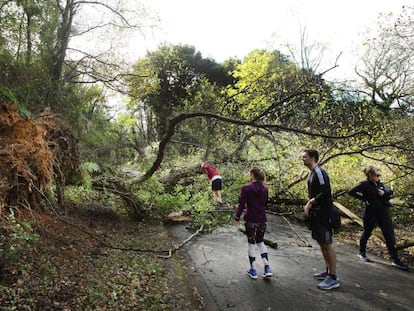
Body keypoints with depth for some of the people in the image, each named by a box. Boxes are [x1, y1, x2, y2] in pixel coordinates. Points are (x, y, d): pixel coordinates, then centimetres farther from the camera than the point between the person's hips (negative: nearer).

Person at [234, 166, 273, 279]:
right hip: (262, 219, 5)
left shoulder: (246, 188, -13)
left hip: (251, 220, -4)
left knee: (251, 243, 9)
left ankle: (253, 270, 17)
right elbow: (265, 204, 12)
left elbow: (241, 205, -11)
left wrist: (237, 218, 0)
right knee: (260, 242, 19)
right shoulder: (265, 188, 3)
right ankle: (267, 268, 12)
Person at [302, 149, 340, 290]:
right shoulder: (311, 173, 14)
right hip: (315, 212, 10)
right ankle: (328, 271, 28)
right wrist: (310, 204, 6)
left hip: (323, 213, -10)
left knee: (327, 244, -5)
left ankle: (333, 278, 4)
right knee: (321, 242, 16)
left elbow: (326, 192, -23)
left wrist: (311, 202, -18)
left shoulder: (319, 172, -16)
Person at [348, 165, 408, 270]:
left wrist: (385, 192, -6)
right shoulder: (364, 185, -13)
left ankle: (395, 259, 8)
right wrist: (363, 198, -16)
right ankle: (362, 252, 34)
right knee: (366, 233, 12)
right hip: (370, 213, -5)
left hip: (383, 213, 5)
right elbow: (351, 192, -18)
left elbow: (390, 191, 15)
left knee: (390, 236, 3)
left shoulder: (380, 184, 6)